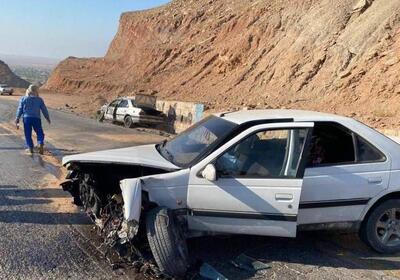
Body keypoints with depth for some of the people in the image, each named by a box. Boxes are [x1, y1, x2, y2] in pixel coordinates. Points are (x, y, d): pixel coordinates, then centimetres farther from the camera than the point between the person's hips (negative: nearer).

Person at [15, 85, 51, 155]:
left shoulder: (23, 99, 5)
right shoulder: (39, 100, 3)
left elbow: (20, 109, 6)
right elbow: (44, 110, 7)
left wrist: (17, 119, 12)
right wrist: (48, 118, 17)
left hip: (26, 118, 1)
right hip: (36, 118, 0)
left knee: (28, 134, 8)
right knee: (40, 133, 9)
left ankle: (30, 148, 7)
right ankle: (40, 144, -15)